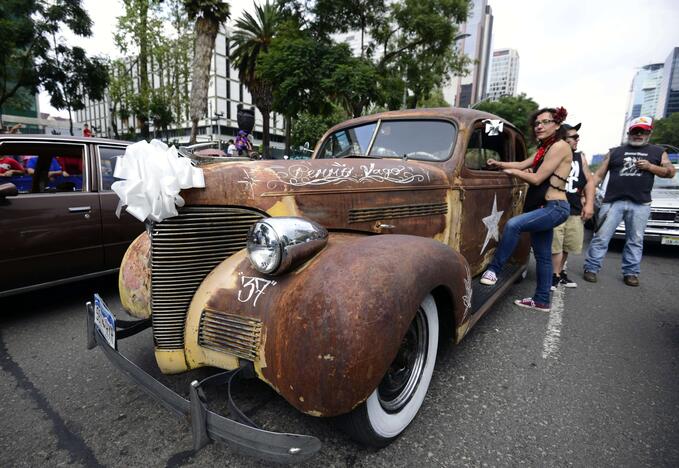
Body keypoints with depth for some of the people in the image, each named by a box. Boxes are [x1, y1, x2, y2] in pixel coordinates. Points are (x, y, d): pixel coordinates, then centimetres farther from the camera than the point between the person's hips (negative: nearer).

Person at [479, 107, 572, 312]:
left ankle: (494, 269, -19)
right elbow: (522, 165, 14)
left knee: (513, 224, -30)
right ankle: (542, 300, 21)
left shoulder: (560, 146, -11)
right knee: (543, 256, 12)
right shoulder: (544, 149, 17)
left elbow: (537, 178, -16)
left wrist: (512, 171, -4)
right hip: (545, 208, 10)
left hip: (554, 208, -10)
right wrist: (499, 164, 3)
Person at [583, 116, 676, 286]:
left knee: (635, 241, 6)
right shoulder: (614, 152, 13)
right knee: (601, 237, -4)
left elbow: (670, 172, 12)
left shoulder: (657, 152, 16)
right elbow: (599, 175, 8)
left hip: (641, 204, 1)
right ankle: (591, 269, 2)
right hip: (613, 202, -1)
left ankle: (630, 272, 15)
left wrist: (650, 167, -5)